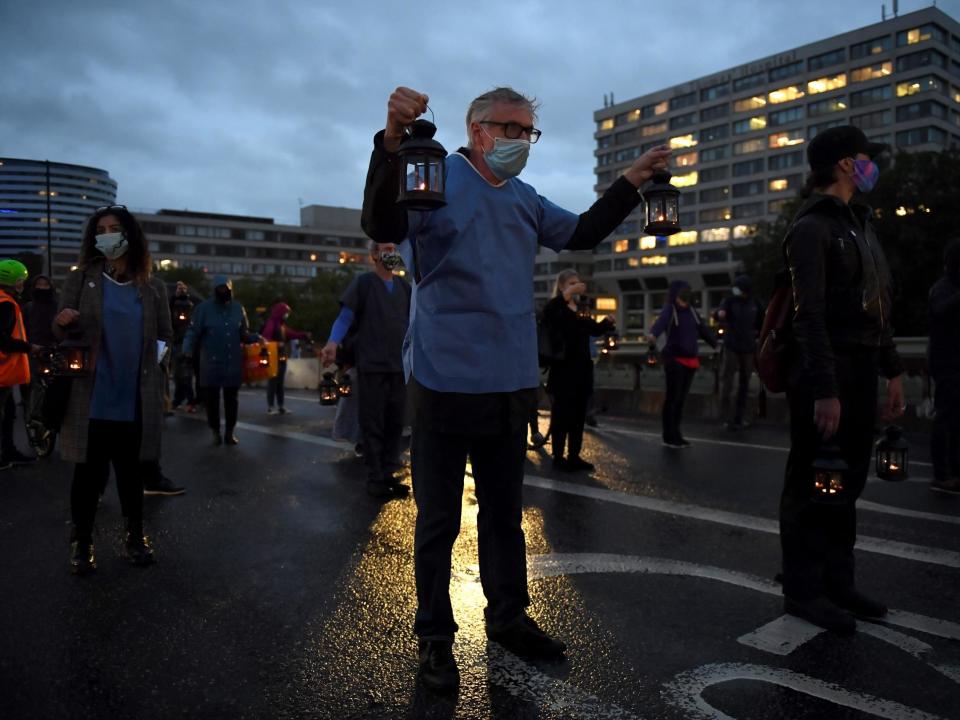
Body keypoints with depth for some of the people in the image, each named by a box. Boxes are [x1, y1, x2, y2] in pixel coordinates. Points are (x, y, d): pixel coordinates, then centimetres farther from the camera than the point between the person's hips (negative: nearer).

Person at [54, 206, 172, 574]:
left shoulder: (149, 289, 5)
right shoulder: (81, 278, 0)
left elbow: (165, 337, 12)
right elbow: (61, 333, 0)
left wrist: (162, 354, -7)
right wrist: (63, 323, -21)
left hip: (135, 399, 2)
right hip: (91, 398, -2)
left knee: (131, 471, 14)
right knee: (89, 471, 5)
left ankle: (135, 535, 28)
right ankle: (81, 542, 19)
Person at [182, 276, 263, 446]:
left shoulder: (238, 308, 8)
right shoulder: (204, 307, -4)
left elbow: (244, 334, 14)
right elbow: (193, 332, -6)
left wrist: (257, 338, -4)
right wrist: (188, 351, -20)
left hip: (233, 363, 3)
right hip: (211, 362, -3)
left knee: (231, 399, 9)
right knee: (212, 399, 4)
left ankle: (230, 432, 19)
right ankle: (216, 432, 17)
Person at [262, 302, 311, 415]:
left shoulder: (283, 325, 15)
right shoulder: (271, 323, -11)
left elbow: (292, 334, 23)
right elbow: (265, 338, -19)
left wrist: (304, 335, 16)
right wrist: (276, 344, -31)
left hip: (283, 357, 9)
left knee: (280, 382, 11)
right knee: (272, 382, -6)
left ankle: (280, 406, 15)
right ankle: (270, 407, -2)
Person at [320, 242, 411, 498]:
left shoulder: (404, 286, 14)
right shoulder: (363, 282, 1)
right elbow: (345, 317, -6)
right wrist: (333, 342, -24)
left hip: (399, 366, 5)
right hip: (372, 366, -5)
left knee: (394, 424, 8)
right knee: (373, 424, 0)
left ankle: (388, 474, 19)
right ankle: (375, 479, 8)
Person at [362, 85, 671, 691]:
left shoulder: (523, 198, 13)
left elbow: (581, 234, 21)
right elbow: (381, 226, -27)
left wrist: (630, 184, 9)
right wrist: (392, 144, -43)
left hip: (511, 384, 7)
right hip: (447, 383, -6)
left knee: (505, 512, 19)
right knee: (439, 519, 6)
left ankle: (509, 617, 36)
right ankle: (435, 635, 24)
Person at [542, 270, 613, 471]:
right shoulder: (557, 310, -6)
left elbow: (595, 330, 18)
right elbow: (546, 312, -29)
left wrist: (606, 323, -3)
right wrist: (568, 294, -37)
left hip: (582, 368, 7)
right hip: (563, 369, -7)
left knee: (579, 415, 10)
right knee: (561, 415, -3)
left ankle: (574, 456, 17)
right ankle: (558, 457, 5)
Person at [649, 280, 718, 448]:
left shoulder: (691, 311, 11)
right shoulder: (669, 310, -9)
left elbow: (703, 329, 21)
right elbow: (660, 321, -31)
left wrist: (717, 344, 27)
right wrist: (653, 334, -52)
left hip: (691, 360, 6)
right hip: (674, 359, -6)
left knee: (682, 398, 11)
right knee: (672, 398, -4)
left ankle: (676, 433, 20)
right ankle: (669, 437, 2)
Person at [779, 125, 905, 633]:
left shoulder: (859, 222, 18)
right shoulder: (813, 227, -10)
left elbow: (877, 306, 19)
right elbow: (810, 314, -18)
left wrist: (891, 370, 16)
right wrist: (824, 389, -23)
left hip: (861, 369, 9)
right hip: (827, 370, -9)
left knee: (847, 481, 13)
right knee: (813, 484, 0)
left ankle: (837, 582, 24)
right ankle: (803, 589, 11)